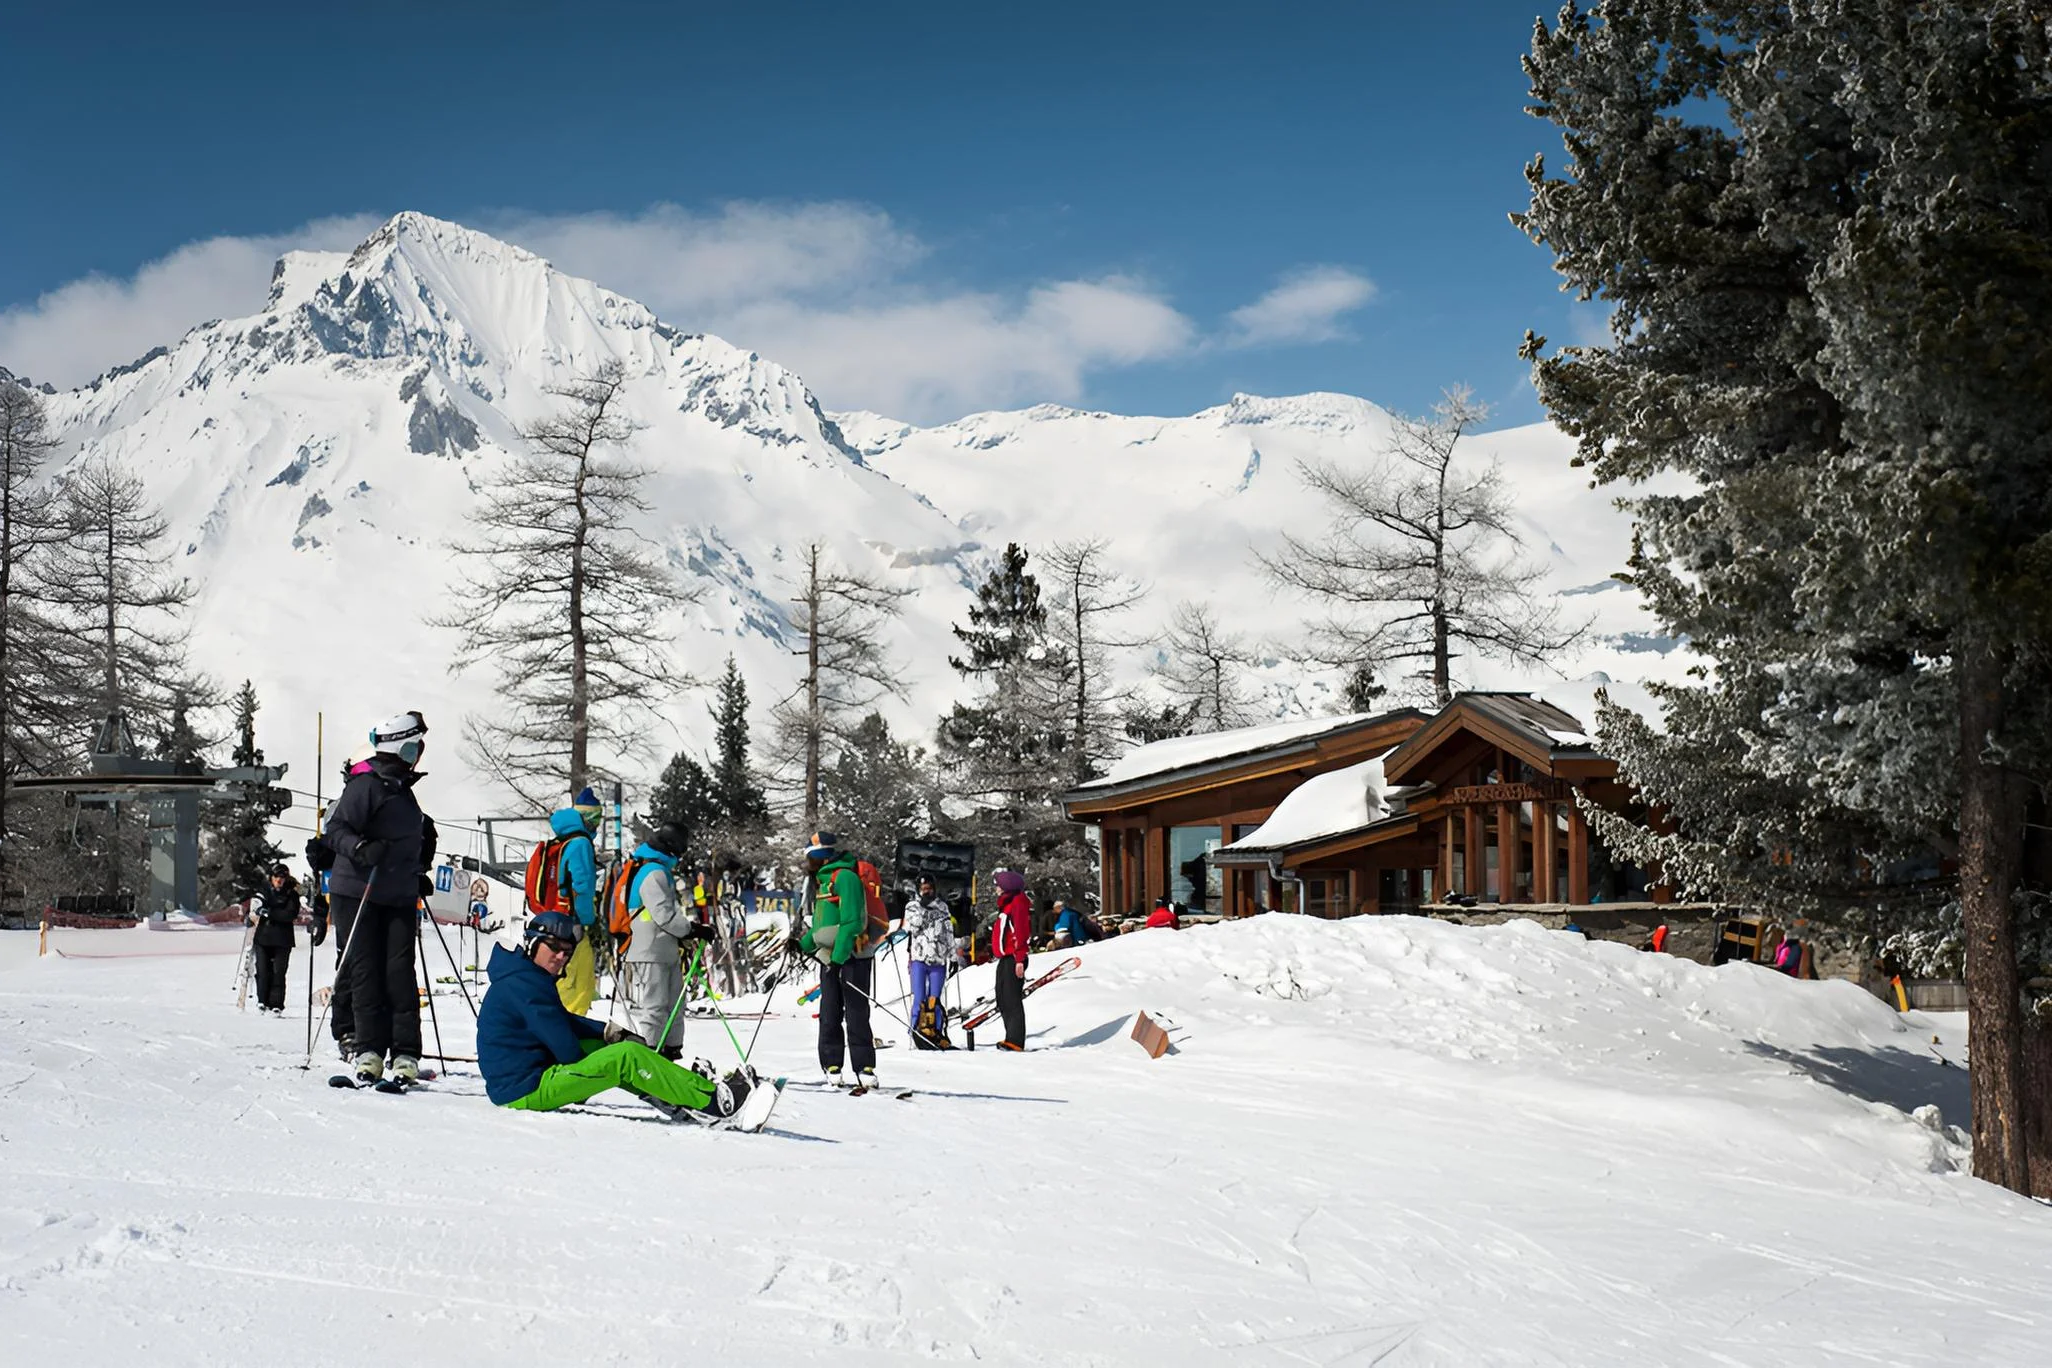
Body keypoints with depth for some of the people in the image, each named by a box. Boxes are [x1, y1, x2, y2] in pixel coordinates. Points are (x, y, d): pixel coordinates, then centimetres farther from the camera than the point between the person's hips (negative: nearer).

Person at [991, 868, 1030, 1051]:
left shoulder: (1018, 903, -9)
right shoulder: (1007, 903, 21)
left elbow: (1020, 932, -17)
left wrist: (1019, 959, -23)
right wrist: (996, 953, 24)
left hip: (1013, 959, -11)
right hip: (1005, 959, 11)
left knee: (1012, 1000, -13)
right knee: (1003, 1001, 11)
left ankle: (1015, 1041, -16)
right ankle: (1012, 1038, 13)